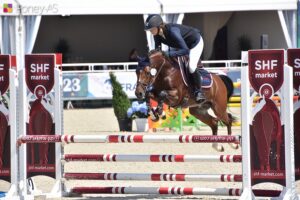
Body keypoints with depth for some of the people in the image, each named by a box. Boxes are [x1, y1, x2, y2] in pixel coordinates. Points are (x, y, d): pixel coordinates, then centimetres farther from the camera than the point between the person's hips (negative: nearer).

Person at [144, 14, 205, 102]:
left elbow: (185, 50, -45)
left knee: (191, 67, -25)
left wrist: (168, 54, -49)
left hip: (195, 43, -8)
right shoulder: (157, 36, -20)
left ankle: (199, 91, -3)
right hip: (179, 44, 8)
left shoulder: (172, 31, -43)